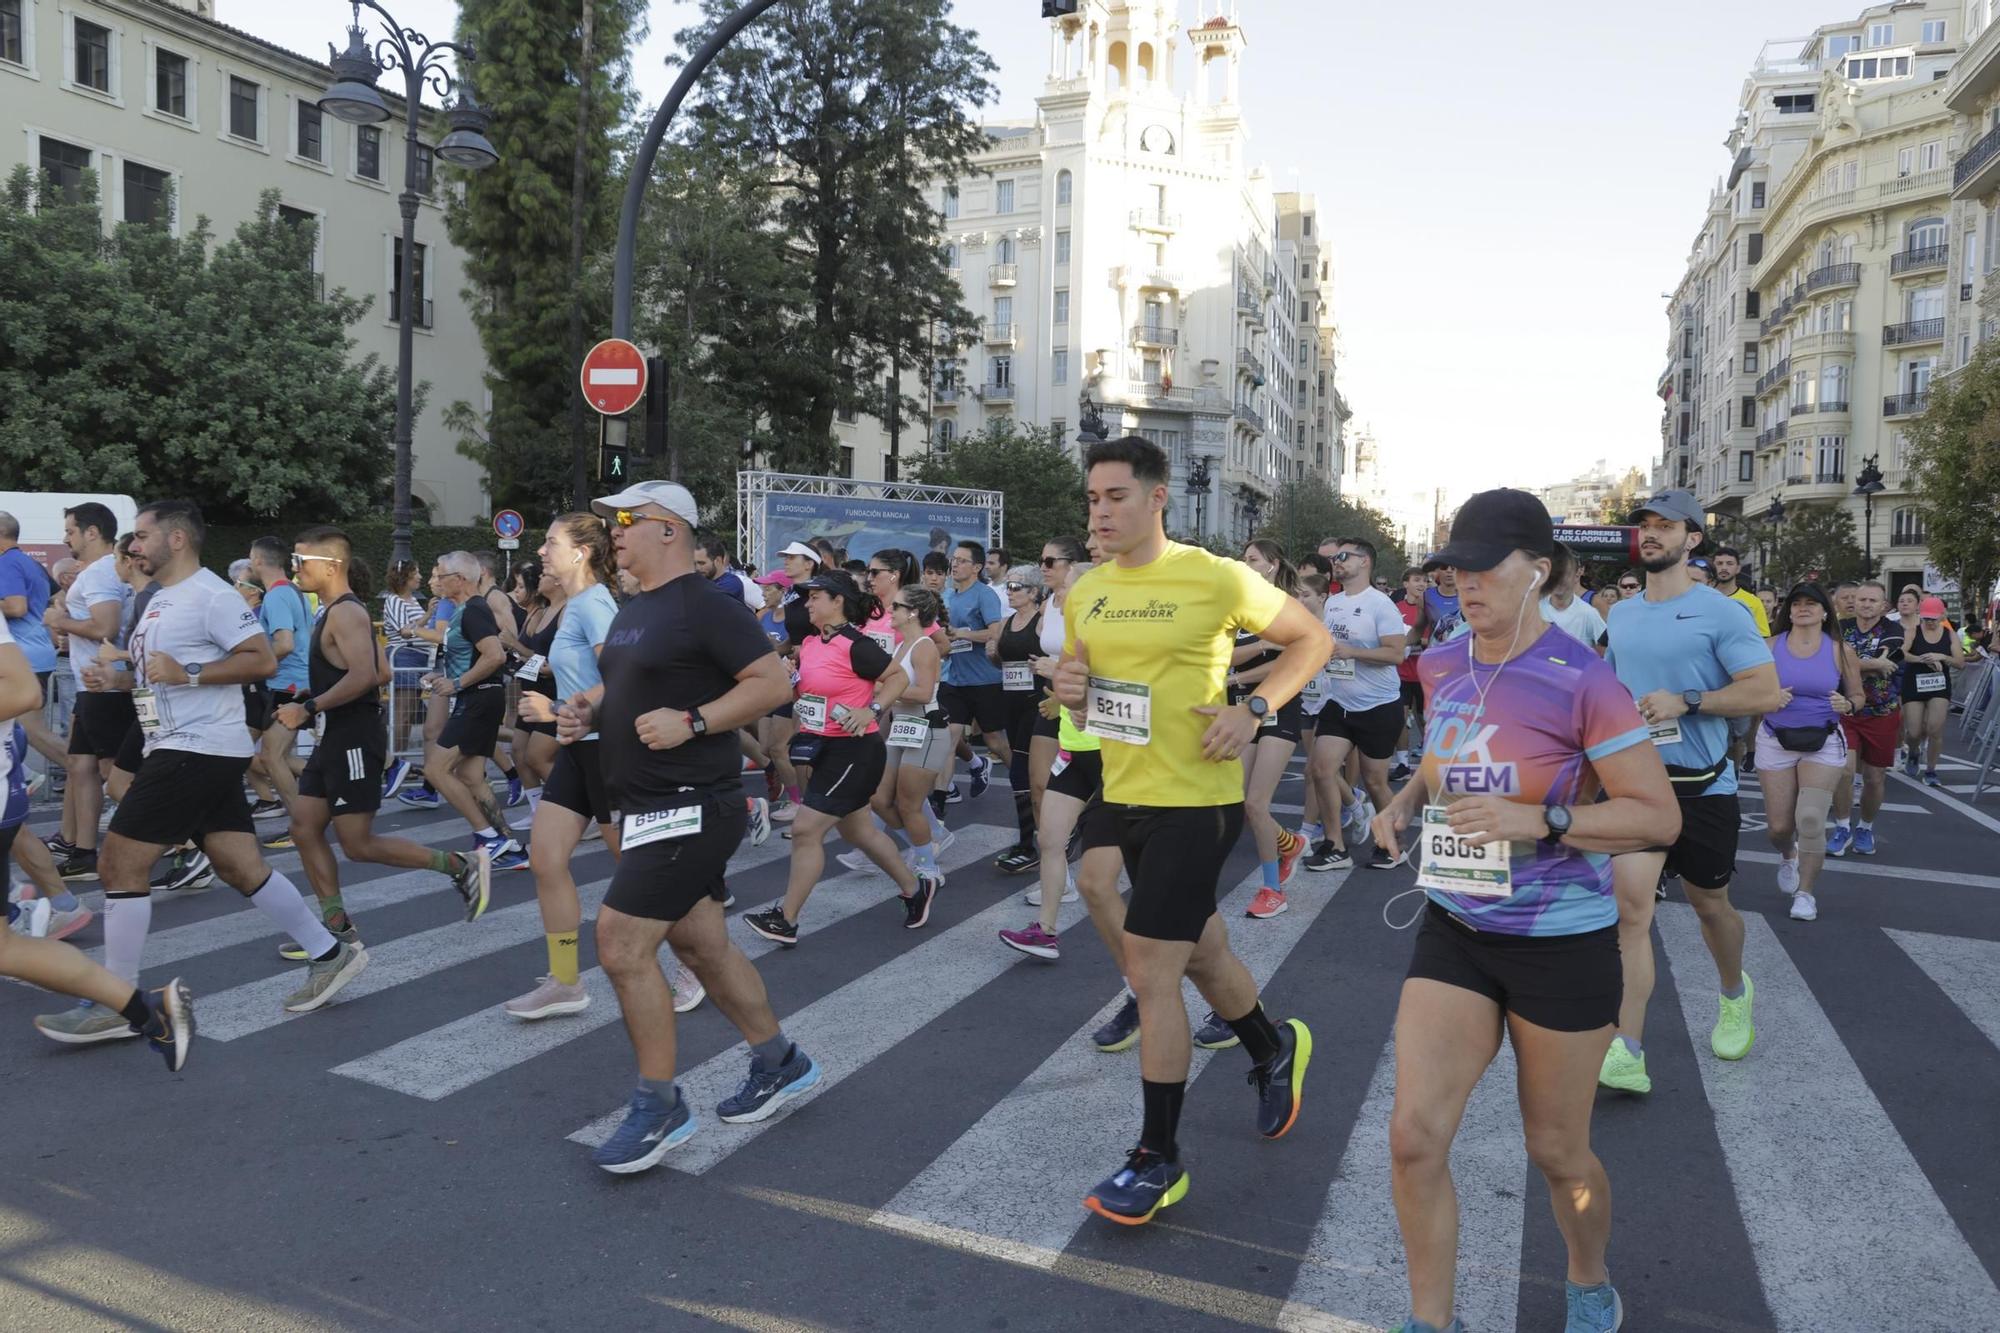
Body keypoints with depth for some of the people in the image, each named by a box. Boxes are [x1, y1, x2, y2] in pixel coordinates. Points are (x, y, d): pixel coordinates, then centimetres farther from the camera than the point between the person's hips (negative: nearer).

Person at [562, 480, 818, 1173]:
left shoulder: (706, 607, -14)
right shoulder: (632, 610, 14)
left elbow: (773, 681, -18)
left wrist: (692, 721, -25)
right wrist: (585, 707, 6)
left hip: (691, 805, -10)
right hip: (651, 806, 10)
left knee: (621, 943, -11)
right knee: (702, 945, 15)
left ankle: (659, 1107, 5)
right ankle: (779, 1063, 31)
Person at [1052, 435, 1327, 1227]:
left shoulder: (1215, 579, -13)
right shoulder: (1086, 594, 5)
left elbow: (1312, 639, -3)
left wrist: (1254, 710, -17)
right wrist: (1070, 691, -7)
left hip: (1195, 801, -7)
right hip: (1125, 797, 7)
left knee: (1150, 972, -7)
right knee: (1201, 953, 21)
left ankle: (1158, 1160, 9)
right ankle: (1275, 1050, 49)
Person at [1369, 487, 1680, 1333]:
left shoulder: (1582, 682, -16)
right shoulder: (1441, 669, 2)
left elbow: (1659, 817, -14)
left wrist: (1540, 820, -27)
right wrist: (1406, 802, 1)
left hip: (1561, 944, -4)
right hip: (1454, 931, 5)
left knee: (1555, 1152, 13)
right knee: (1414, 1134, -3)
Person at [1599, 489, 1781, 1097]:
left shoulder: (1720, 612, -8)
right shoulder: (1620, 614, 9)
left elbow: (1765, 690, -14)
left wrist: (1685, 702, -23)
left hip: (1703, 787, -3)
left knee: (1710, 905, 15)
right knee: (1630, 904, -12)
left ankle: (1734, 995, 48)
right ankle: (1626, 1055, -14)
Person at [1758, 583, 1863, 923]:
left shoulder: (1840, 650, -2)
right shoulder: (1770, 646, -2)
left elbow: (1857, 695, 6)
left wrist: (1847, 705, -15)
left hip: (1824, 743, -1)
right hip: (1775, 742, 1)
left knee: (1811, 819, -15)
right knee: (1778, 826, 4)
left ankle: (1805, 892, 3)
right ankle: (1788, 856, 42)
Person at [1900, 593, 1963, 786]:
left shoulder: (1950, 635, 2)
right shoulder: (1913, 631, -5)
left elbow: (1960, 662, -2)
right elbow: (1902, 654, -18)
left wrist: (1941, 657, -19)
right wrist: (1925, 660, -31)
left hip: (1939, 686, 1)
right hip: (1914, 685, -1)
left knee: (1935, 729, -10)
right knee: (1914, 732, -1)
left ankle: (1930, 770, 6)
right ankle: (1912, 753, 35)